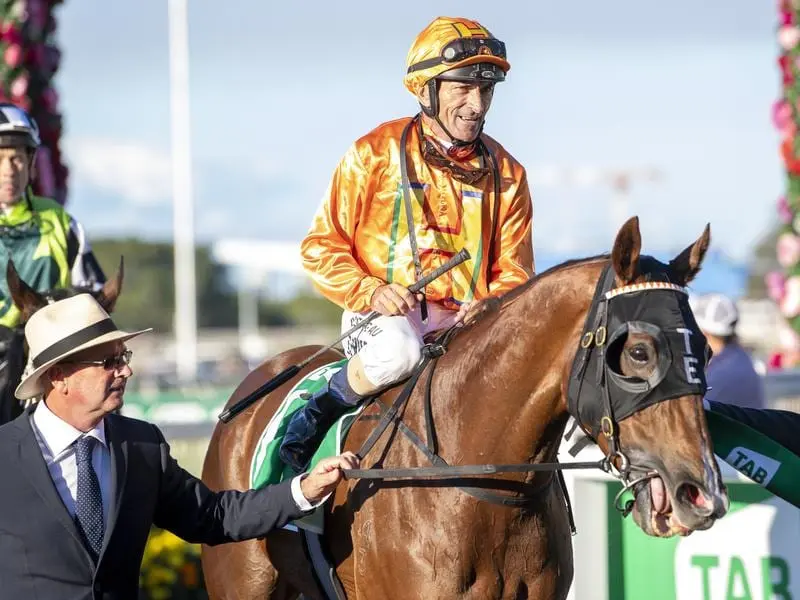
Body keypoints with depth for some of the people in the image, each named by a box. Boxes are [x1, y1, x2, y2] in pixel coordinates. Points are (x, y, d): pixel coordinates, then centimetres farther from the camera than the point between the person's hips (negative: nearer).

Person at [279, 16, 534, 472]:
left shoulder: (505, 174, 10)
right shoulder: (375, 153, -1)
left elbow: (514, 271, 13)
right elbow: (321, 247, 1)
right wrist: (371, 292, -17)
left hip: (466, 320, 3)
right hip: (383, 314, -3)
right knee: (398, 350, -39)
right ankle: (319, 414, -11)